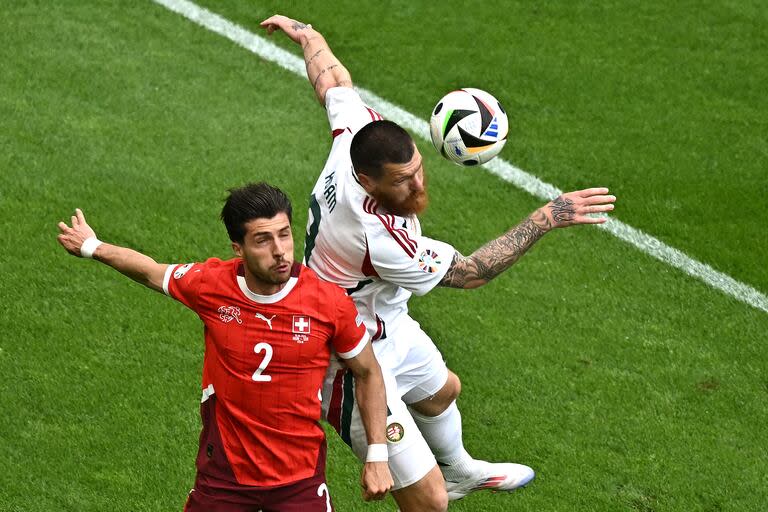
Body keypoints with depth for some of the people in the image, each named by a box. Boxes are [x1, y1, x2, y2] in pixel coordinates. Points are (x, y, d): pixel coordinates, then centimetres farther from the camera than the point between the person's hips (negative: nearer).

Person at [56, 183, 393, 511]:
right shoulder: (210, 283, -11)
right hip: (223, 474, 1)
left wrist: (377, 456, -1)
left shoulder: (330, 302, -14)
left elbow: (368, 373, 2)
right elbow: (152, 273, 12)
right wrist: (93, 247, 26)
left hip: (299, 481, -1)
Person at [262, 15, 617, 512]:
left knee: (442, 390, 39)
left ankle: (458, 469, 70)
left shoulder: (357, 133, -22)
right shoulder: (381, 241, -42)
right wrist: (545, 219, -26)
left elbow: (332, 78, 1)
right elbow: (470, 271, -26)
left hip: (389, 327, 10)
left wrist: (305, 33, 22)